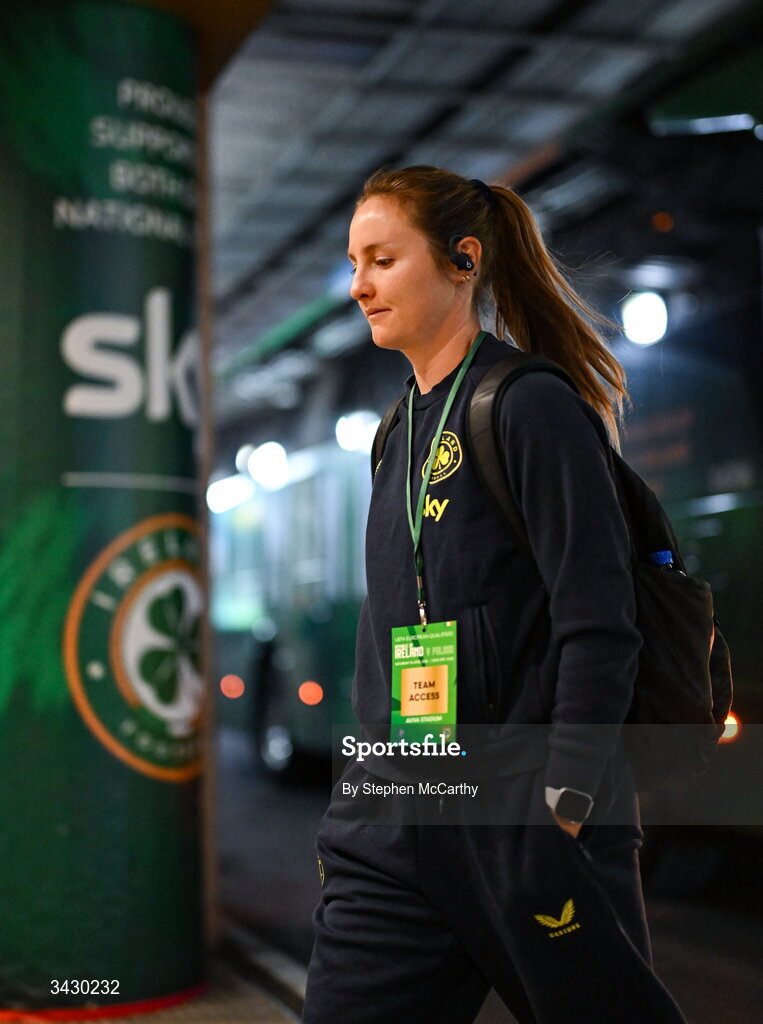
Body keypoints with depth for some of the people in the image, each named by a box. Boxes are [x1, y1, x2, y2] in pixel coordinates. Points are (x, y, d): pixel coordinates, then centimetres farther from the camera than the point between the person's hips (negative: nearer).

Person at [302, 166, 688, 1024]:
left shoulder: (533, 407, -10)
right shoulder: (400, 429, 13)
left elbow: (601, 630, -16)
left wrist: (560, 813, -19)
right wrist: (368, 786, 15)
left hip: (523, 819, -7)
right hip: (400, 820, 7)